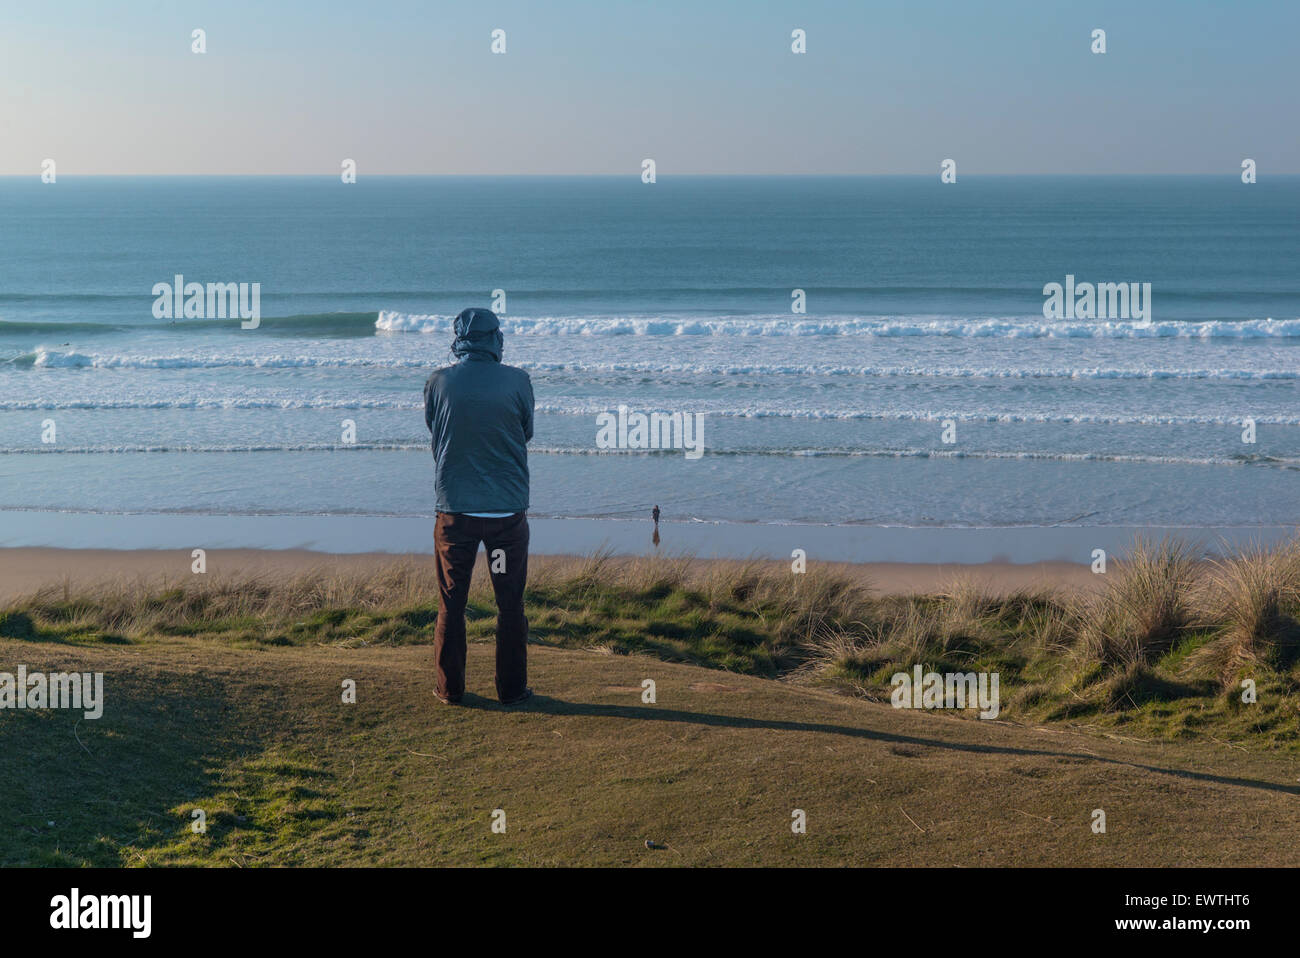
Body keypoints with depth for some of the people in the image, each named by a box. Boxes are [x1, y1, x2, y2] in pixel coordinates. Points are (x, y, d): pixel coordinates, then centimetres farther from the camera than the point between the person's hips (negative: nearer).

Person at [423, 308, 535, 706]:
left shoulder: (438, 382, -4)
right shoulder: (517, 381, -6)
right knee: (510, 603, 9)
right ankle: (511, 688, 13)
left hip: (454, 508, 1)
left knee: (451, 603, 11)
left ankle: (450, 687, 15)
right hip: (508, 508, -1)